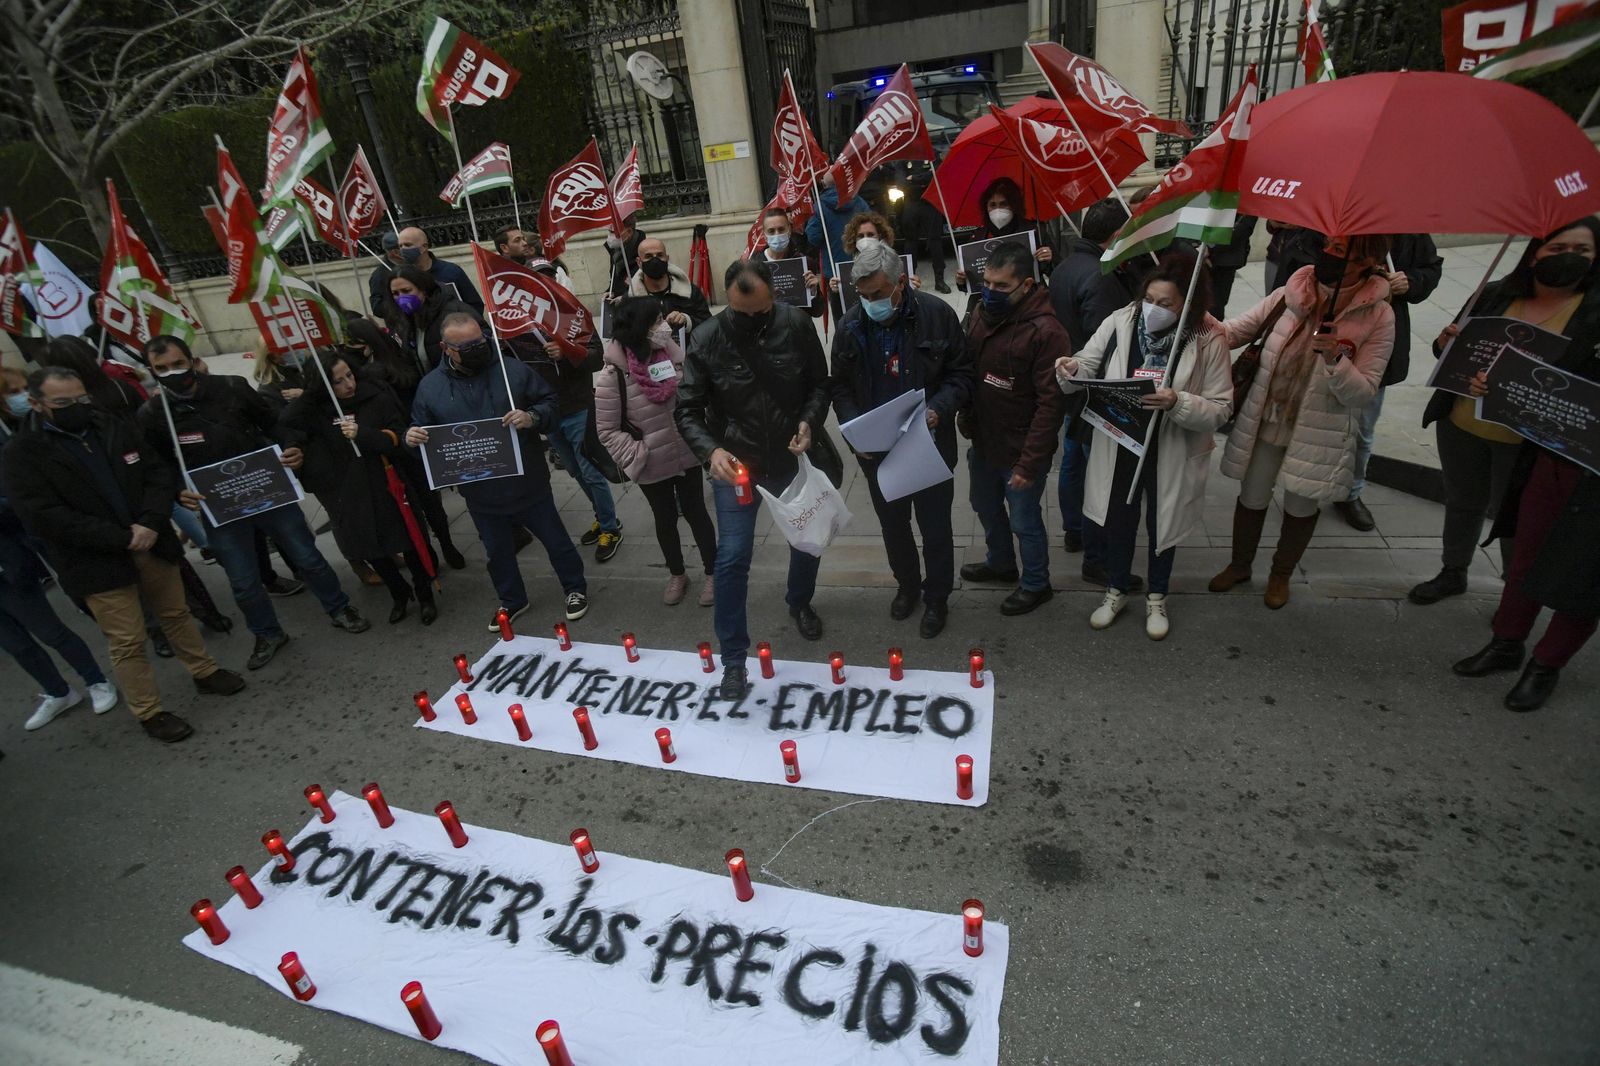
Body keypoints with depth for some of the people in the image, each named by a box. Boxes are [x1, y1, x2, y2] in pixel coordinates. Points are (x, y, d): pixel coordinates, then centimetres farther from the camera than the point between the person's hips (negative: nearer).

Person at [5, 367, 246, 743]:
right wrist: (122, 539, -19)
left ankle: (205, 672, 36)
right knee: (127, 642, 3)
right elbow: (45, 517, -16)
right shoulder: (23, 454, -7)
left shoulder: (117, 429, 5)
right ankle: (150, 713, 16)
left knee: (177, 614, 18)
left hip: (152, 544, 4)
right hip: (97, 563, -4)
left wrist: (150, 524, -14)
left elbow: (160, 475, 3)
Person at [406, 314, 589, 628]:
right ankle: (511, 600, 42)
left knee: (555, 539, 13)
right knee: (498, 551, 20)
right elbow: (421, 427, 6)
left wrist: (532, 417, -24)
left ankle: (575, 588, 35)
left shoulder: (512, 369, -9)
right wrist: (411, 436, -17)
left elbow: (549, 402, -3)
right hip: (480, 493, 2)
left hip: (528, 483, -2)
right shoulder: (430, 386, -3)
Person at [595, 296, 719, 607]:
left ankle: (712, 573, 32)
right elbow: (607, 430, -14)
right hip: (652, 466, -2)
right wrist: (636, 458, -17)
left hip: (687, 456, 2)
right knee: (665, 519, 17)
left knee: (696, 513, 14)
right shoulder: (612, 375, -20)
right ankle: (676, 575, 39)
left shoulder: (672, 354, -9)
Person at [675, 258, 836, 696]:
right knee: (732, 558, -2)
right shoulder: (706, 340, -15)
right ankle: (733, 657, 14)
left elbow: (820, 383, 0)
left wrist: (810, 421, -19)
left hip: (795, 458, 2)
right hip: (735, 464, -2)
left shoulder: (796, 324, -12)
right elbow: (687, 410, -13)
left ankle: (800, 603, 53)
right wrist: (711, 450, -31)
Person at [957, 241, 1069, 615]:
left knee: (1024, 522, 10)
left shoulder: (1046, 332, -22)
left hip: (1019, 452, -7)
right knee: (986, 507, 25)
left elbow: (1051, 404, -22)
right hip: (982, 442, 7)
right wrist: (966, 421, 7)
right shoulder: (982, 312, -1)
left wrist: (1029, 463, -22)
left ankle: (1036, 584, 35)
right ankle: (1000, 564, 51)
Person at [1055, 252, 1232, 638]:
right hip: (1118, 446, 2)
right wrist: (1072, 368, -32)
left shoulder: (1210, 339, -16)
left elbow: (1221, 408, -15)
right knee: (1118, 522, 19)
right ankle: (1117, 590, 44)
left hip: (1172, 454, -1)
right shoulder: (1121, 321, -12)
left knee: (1162, 526, 18)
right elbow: (1087, 366, -9)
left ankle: (1157, 597, 44)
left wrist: (1178, 403, -34)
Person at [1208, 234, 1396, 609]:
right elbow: (1237, 331, -2)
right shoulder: (1289, 295, -8)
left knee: (1301, 507, 17)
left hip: (1317, 435, -1)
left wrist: (1335, 358, -31)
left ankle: (1281, 574, 44)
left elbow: (1363, 395, -14)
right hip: (1264, 422, 2)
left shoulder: (1377, 317, -13)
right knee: (1251, 499, 16)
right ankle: (1239, 565, 43)